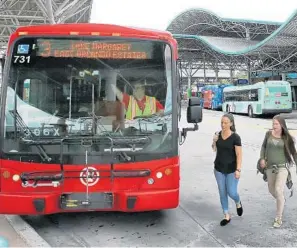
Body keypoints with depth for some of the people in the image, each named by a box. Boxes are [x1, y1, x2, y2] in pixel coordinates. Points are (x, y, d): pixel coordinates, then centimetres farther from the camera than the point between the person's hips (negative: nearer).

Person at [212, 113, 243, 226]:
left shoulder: (235, 137, -14)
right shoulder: (218, 134, 0)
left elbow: (239, 155, -13)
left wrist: (238, 170, -18)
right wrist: (214, 141, -8)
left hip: (231, 169, -4)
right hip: (219, 168, 4)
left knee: (232, 193, -2)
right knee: (222, 193, 9)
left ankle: (238, 203, 34)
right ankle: (227, 216, 22)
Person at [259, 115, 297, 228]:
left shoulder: (287, 138, -9)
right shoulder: (268, 134, -3)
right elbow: (263, 147, 9)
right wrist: (262, 159, -5)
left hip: (282, 167, -4)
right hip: (270, 167, 4)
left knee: (278, 191, -16)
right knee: (271, 190, 15)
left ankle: (278, 218, -1)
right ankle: (281, 201, 50)